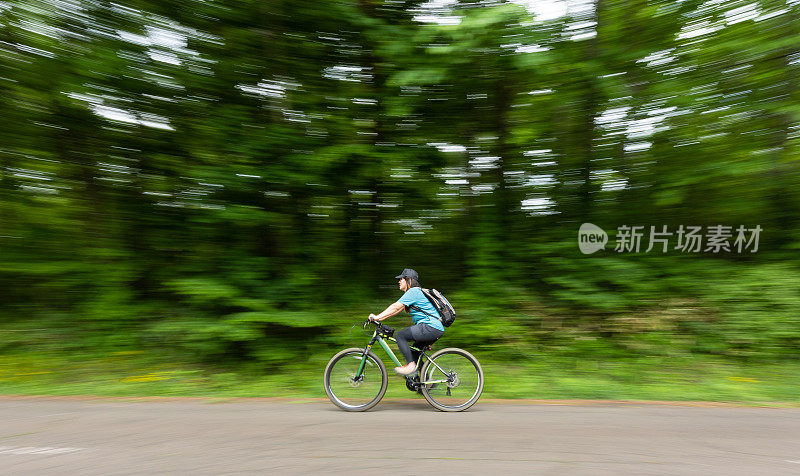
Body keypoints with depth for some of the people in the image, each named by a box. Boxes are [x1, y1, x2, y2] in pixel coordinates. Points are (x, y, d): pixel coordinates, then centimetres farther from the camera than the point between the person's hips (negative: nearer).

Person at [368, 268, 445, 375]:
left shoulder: (413, 292, -10)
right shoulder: (415, 292, 21)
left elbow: (395, 307, -17)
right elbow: (398, 309, 19)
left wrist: (377, 317, -16)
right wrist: (379, 318, 13)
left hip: (430, 327, -10)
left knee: (399, 335, -12)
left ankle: (410, 364, -11)